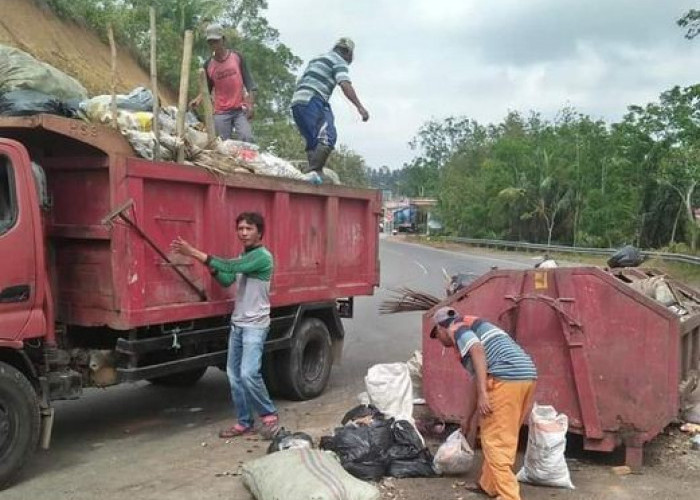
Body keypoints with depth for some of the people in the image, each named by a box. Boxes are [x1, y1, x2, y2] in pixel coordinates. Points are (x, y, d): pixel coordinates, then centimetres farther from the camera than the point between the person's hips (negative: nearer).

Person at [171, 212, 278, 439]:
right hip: (237, 324, 9)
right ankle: (244, 422, 18)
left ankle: (269, 414, 2)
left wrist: (195, 253, -29)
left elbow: (230, 267, -27)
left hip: (255, 326, -9)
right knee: (234, 374, 8)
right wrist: (210, 267, -9)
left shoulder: (262, 256, -16)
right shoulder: (243, 257, 13)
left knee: (248, 373, -18)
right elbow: (226, 280, 11)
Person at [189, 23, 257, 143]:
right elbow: (207, 88, 14)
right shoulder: (208, 65, 5)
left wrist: (251, 104, -6)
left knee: (247, 139, -18)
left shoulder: (236, 57, 2)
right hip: (220, 113, 2)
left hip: (240, 110, -1)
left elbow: (248, 81, 3)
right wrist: (198, 99, -7)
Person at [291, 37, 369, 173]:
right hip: (313, 101, -9)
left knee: (313, 141, 12)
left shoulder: (316, 59, 32)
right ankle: (314, 171, -29)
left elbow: (300, 83, 32)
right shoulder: (339, 61, 7)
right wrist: (360, 107, -17)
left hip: (296, 102, 9)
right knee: (328, 137, -18)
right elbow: (345, 84, -11)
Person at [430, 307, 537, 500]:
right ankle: (489, 484, 32)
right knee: (504, 438, 20)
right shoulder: (472, 330, 32)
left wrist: (483, 393, -19)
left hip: (506, 377, -9)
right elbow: (476, 379, 36)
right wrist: (468, 418, 43)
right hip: (526, 375, 10)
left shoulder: (456, 328, 6)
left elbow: (478, 350, -15)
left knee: (495, 441, -2)